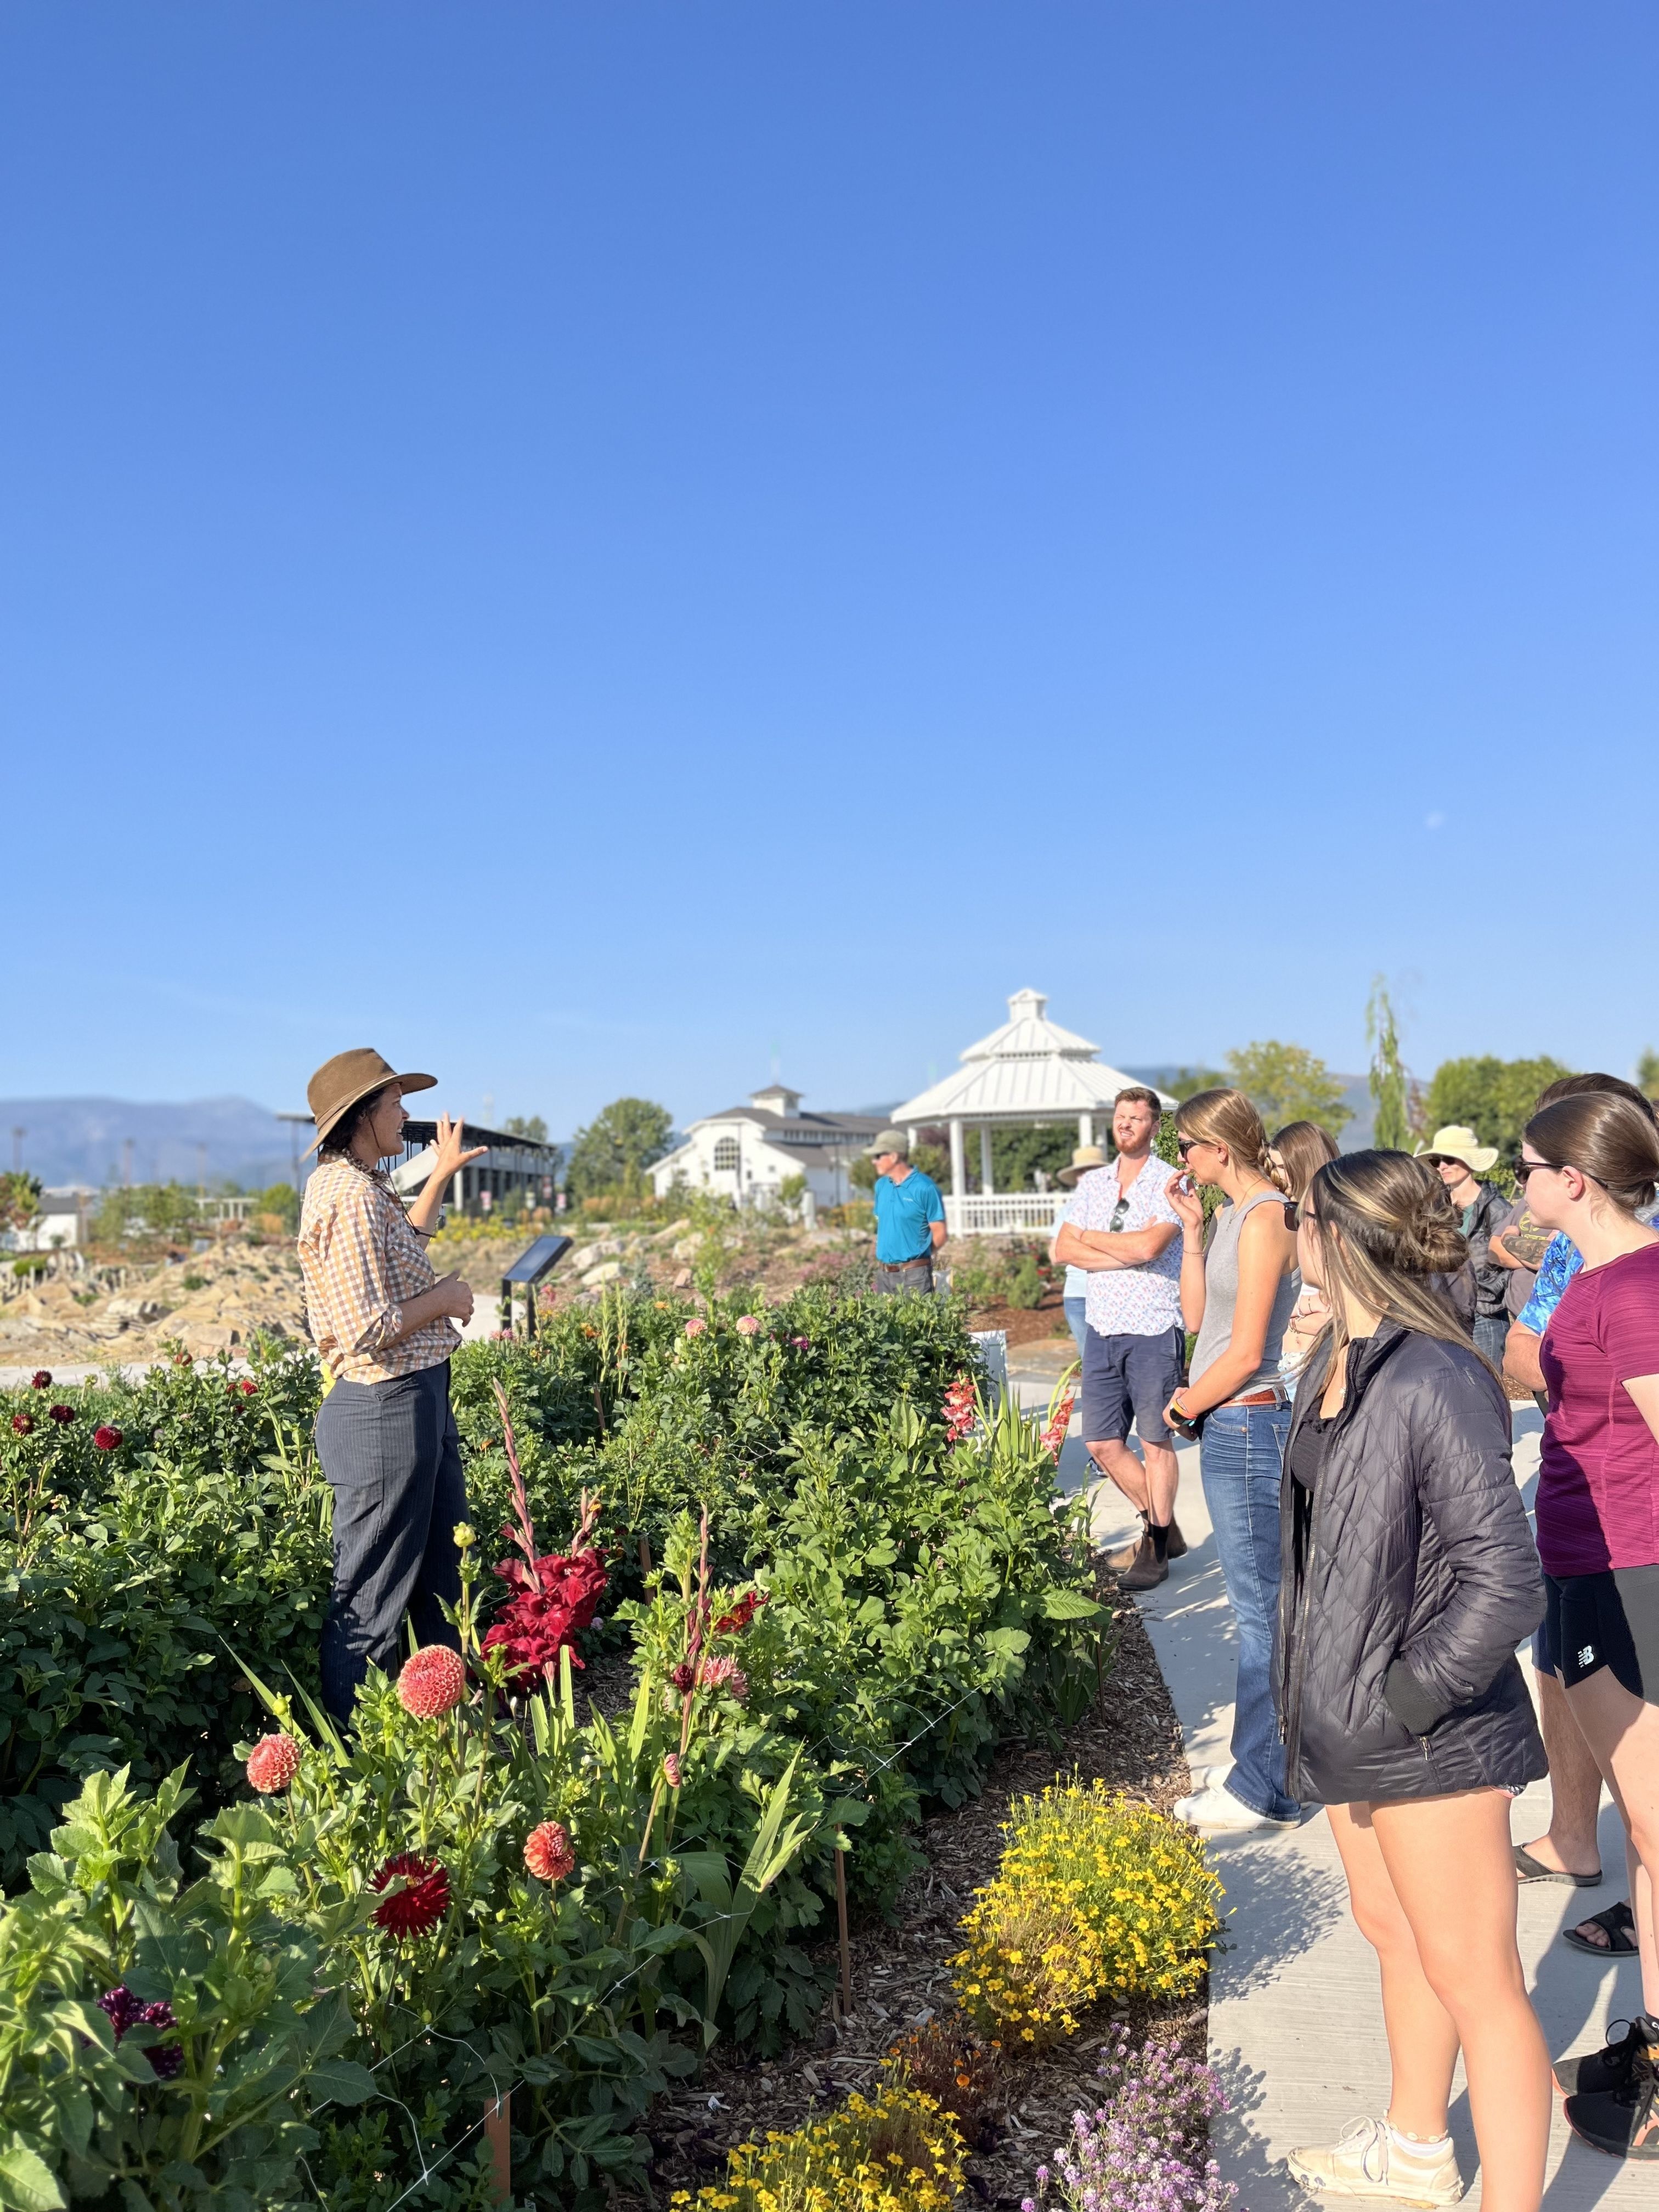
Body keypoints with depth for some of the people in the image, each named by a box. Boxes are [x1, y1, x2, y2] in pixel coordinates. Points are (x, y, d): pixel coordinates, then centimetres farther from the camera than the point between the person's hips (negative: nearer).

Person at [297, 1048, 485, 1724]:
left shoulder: (362, 1186, 12)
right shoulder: (349, 1197, -20)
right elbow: (369, 1331, -26)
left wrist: (443, 1172, 35)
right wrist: (444, 1297, -11)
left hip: (420, 1399, 11)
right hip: (386, 1410, -11)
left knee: (444, 1569, 21)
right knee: (372, 1595, 2)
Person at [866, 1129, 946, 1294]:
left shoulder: (925, 1188, -11)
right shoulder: (881, 1186, 10)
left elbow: (939, 1234, -8)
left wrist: (916, 1256, 1)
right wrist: (882, 1259, 12)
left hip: (914, 1274, -6)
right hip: (884, 1274, 6)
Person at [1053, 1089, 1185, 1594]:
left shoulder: (1170, 1183, -6)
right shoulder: (1092, 1183, 12)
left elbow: (1149, 1246, -21)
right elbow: (1064, 1250, 2)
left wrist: (1092, 1237, -5)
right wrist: (1127, 1252, -10)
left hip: (1153, 1330, -6)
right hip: (1102, 1329, 6)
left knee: (1155, 1442, 3)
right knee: (1102, 1443, 9)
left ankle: (1156, 1549, 16)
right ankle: (1161, 1528, 28)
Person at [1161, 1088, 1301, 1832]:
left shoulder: (1264, 1218, -16)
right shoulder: (1234, 1214, 11)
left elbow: (1245, 1352, -18)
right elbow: (1198, 1314, 14)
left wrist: (1187, 1403, -4)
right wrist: (1192, 1230, 8)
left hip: (1246, 1424, -10)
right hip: (1230, 1426, 10)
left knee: (1260, 1607, 0)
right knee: (1261, 1604, 16)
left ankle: (1263, 1791, 10)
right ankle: (1266, 1772, 27)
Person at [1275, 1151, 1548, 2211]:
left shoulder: (1435, 1382, -26)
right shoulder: (1341, 1359, 2)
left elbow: (1506, 1586, -28)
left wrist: (1404, 1698, -19)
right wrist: (1320, 1687, 13)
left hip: (1430, 1732, -9)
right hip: (1351, 1710, 9)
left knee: (1472, 1977, 5)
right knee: (1393, 1931, 26)